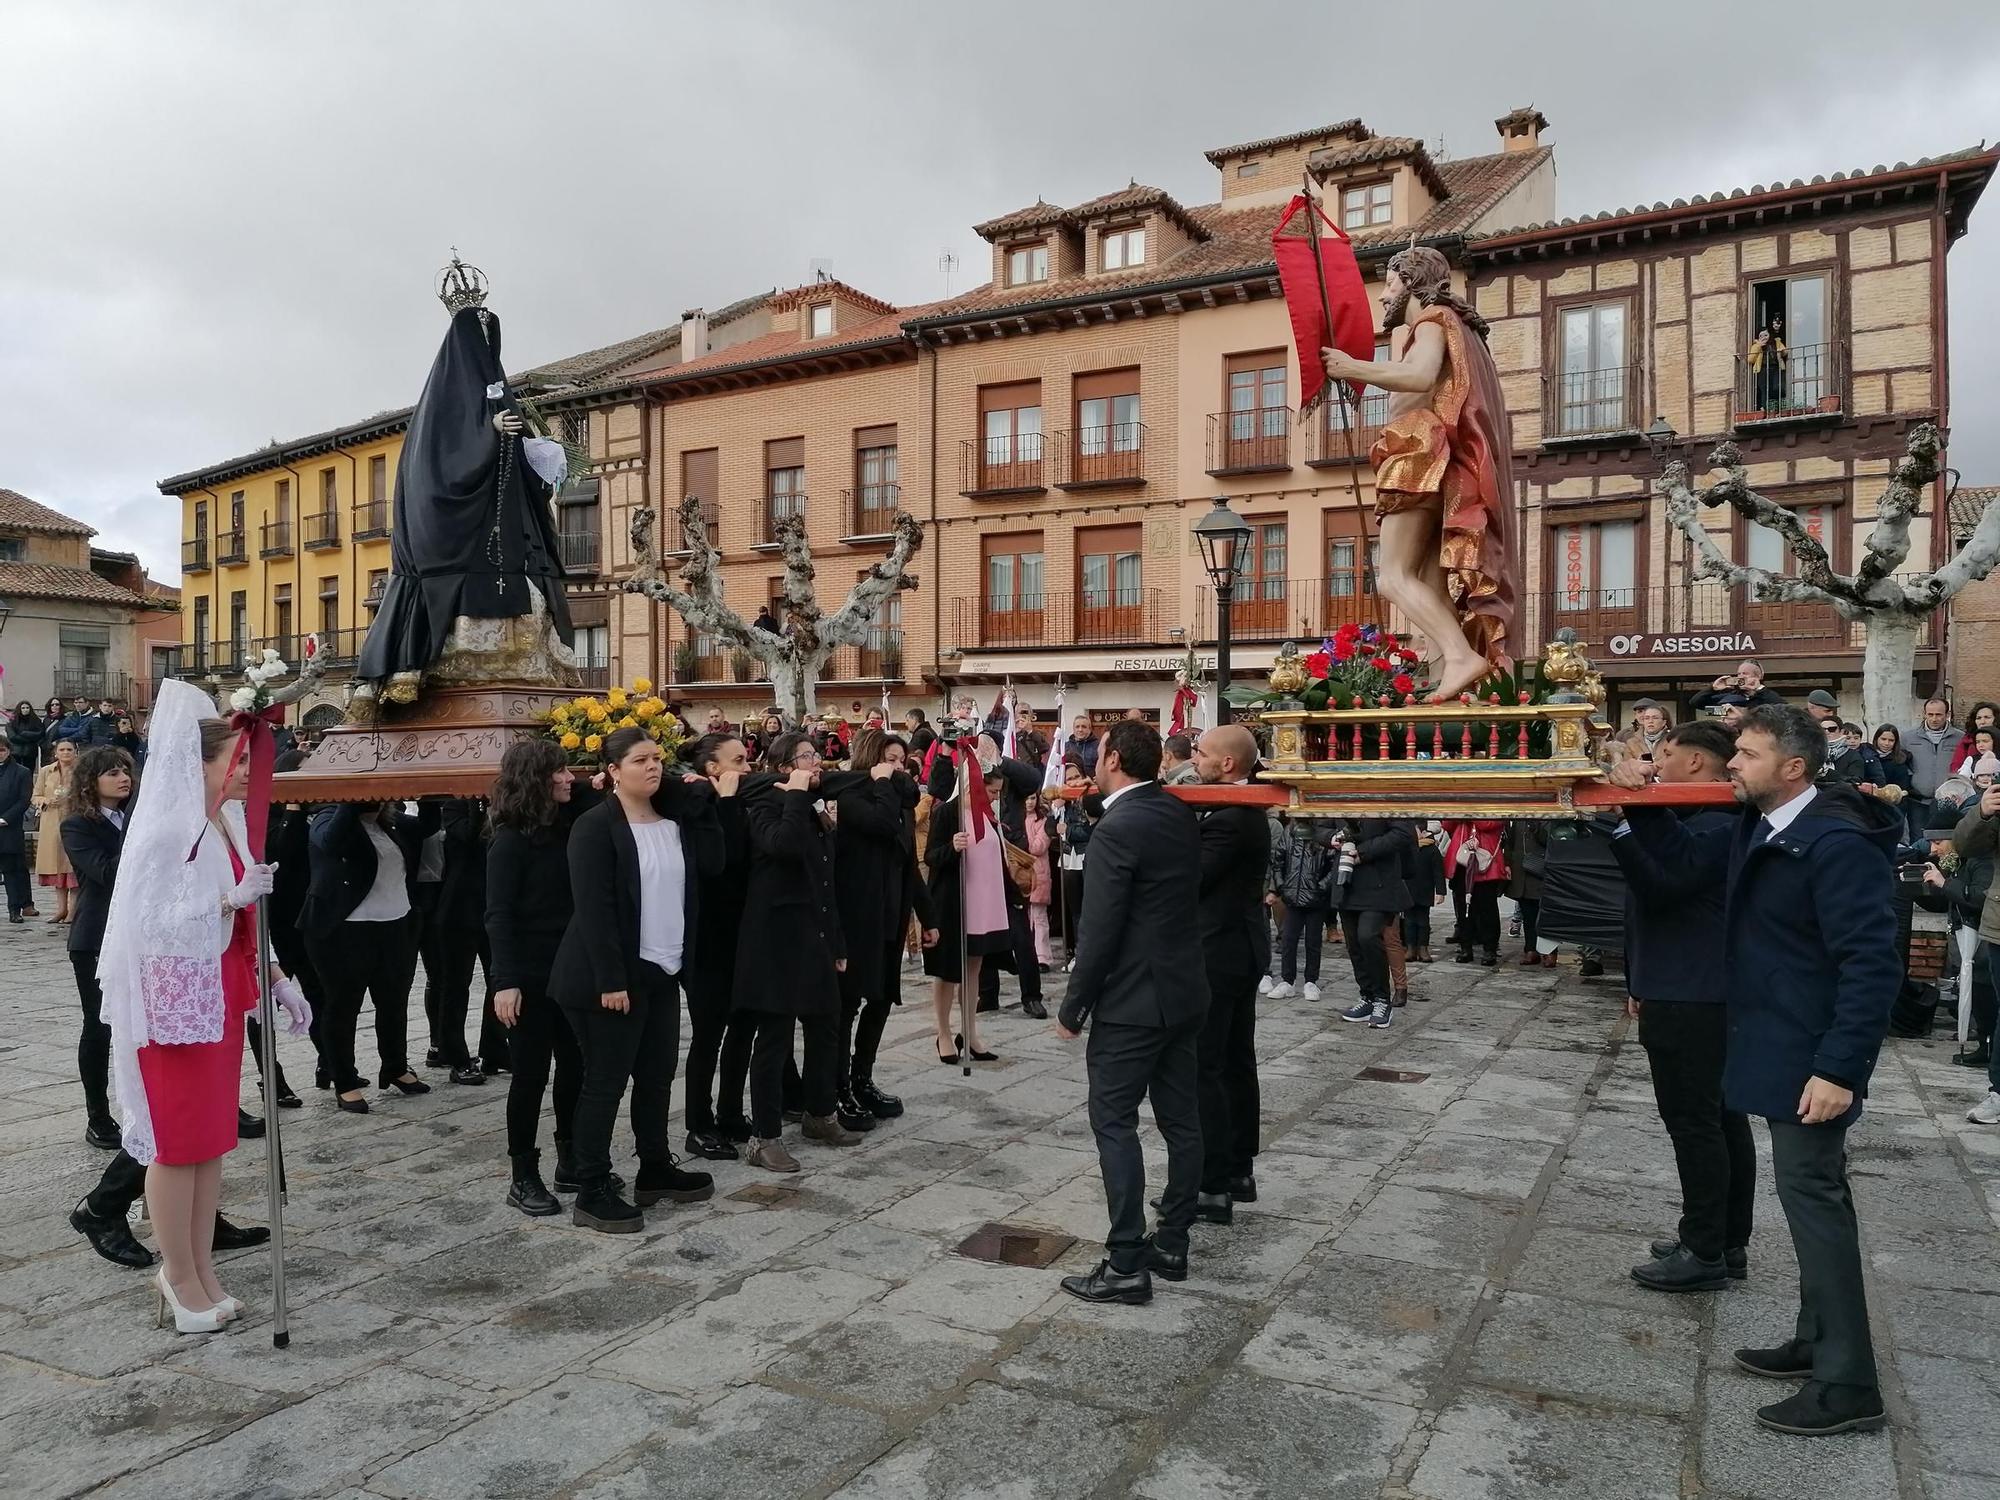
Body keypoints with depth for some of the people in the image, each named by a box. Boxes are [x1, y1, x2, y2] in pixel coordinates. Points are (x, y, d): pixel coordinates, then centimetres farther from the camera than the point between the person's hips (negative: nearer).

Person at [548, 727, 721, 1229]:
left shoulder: (674, 821, 10)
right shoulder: (595, 826, -12)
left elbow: (712, 865, -2)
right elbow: (593, 907, -18)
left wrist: (702, 804, -4)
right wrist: (610, 979, -22)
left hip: (663, 971, 7)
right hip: (614, 976, -7)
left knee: (658, 1075, 15)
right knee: (605, 1081, -1)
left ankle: (655, 1169, 30)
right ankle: (591, 1193, 8)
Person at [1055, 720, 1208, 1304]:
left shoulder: (1116, 830, -19)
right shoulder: (1181, 815, 5)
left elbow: (1100, 931, -20)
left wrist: (1073, 1009, -9)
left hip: (1132, 1002, -8)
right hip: (1185, 993, 8)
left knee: (1114, 1123, -1)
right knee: (1180, 1120, 12)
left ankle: (1126, 1264, 1)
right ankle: (1172, 1245, 24)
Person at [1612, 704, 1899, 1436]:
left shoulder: (1837, 844, -23)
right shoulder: (1758, 826, 5)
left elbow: (1873, 965, -25)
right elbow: (1691, 861, 19)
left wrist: (1840, 1068, -27)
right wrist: (1641, 804, 4)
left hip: (1813, 1059, -10)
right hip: (1782, 1047, 10)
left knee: (1810, 1194, -4)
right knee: (1813, 1192, 17)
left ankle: (1847, 1383, 7)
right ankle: (1819, 1340, 31)